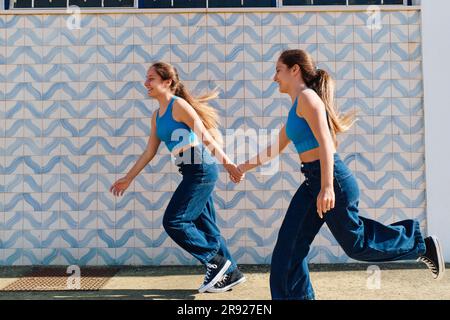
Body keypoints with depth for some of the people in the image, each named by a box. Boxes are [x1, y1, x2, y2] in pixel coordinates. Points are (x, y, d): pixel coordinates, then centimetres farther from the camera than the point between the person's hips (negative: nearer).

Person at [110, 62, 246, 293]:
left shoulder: (179, 105, -9)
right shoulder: (156, 115, 15)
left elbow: (206, 137, -14)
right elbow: (149, 152, 20)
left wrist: (227, 163, -17)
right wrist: (128, 179, 22)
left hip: (201, 170, -9)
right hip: (192, 172, 9)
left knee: (173, 222, -7)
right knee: (204, 225, 12)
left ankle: (216, 262, 4)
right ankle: (230, 273, 22)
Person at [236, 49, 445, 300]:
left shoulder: (307, 97, -12)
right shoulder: (297, 107, 17)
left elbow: (325, 142, -22)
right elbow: (276, 149, 26)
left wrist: (327, 187, -30)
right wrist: (244, 167, 28)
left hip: (333, 179, -9)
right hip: (313, 182, 9)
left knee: (356, 244, 6)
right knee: (290, 245, 6)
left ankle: (422, 245, 23)